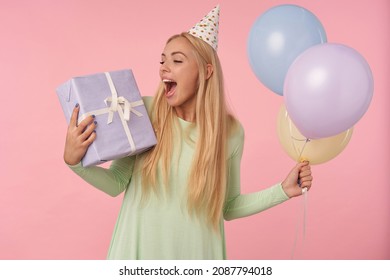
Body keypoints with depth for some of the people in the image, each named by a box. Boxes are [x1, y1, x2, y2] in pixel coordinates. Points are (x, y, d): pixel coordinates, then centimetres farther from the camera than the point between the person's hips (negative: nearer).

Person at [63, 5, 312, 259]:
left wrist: (283, 190, -7)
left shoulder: (230, 131, -8)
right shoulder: (143, 113, -12)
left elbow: (227, 207, 1)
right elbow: (117, 184, -5)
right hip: (140, 248, 0)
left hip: (196, 251, 1)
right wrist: (74, 161, -20)